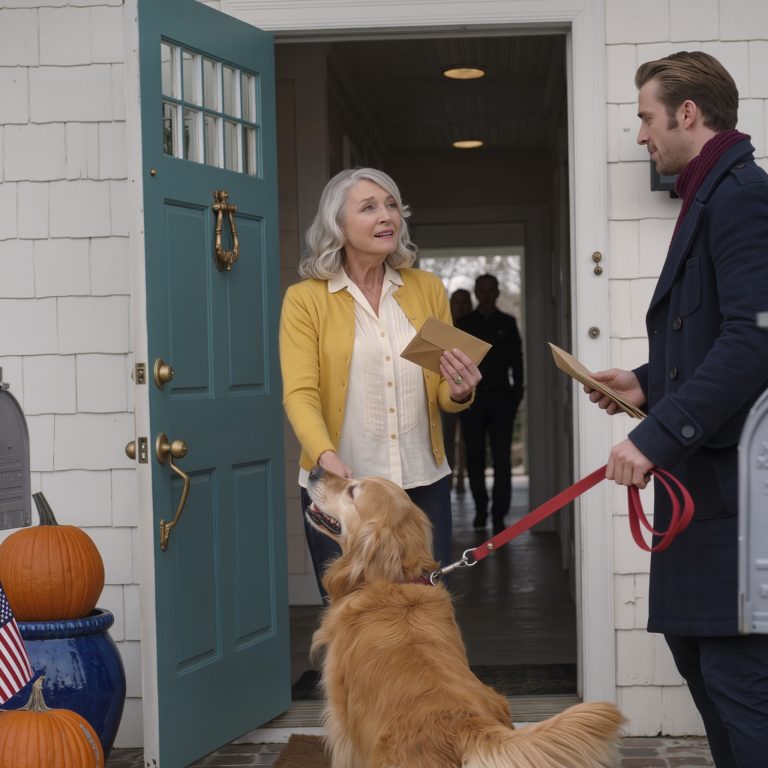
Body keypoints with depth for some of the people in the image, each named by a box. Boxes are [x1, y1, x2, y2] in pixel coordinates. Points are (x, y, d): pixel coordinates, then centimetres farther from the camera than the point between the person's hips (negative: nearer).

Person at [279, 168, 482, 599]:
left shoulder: (427, 289, 7)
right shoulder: (305, 299, -2)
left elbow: (443, 391, 11)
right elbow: (300, 394, -10)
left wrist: (459, 393, -12)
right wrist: (325, 456, -28)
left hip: (423, 482, 3)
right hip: (342, 484, -2)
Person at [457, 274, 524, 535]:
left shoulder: (508, 323, 9)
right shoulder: (463, 324, 8)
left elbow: (516, 359, 9)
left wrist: (517, 391, 0)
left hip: (501, 398, -1)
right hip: (472, 398, 1)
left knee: (502, 458, -6)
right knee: (475, 457, 3)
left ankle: (499, 515, -7)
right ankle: (480, 509, 15)